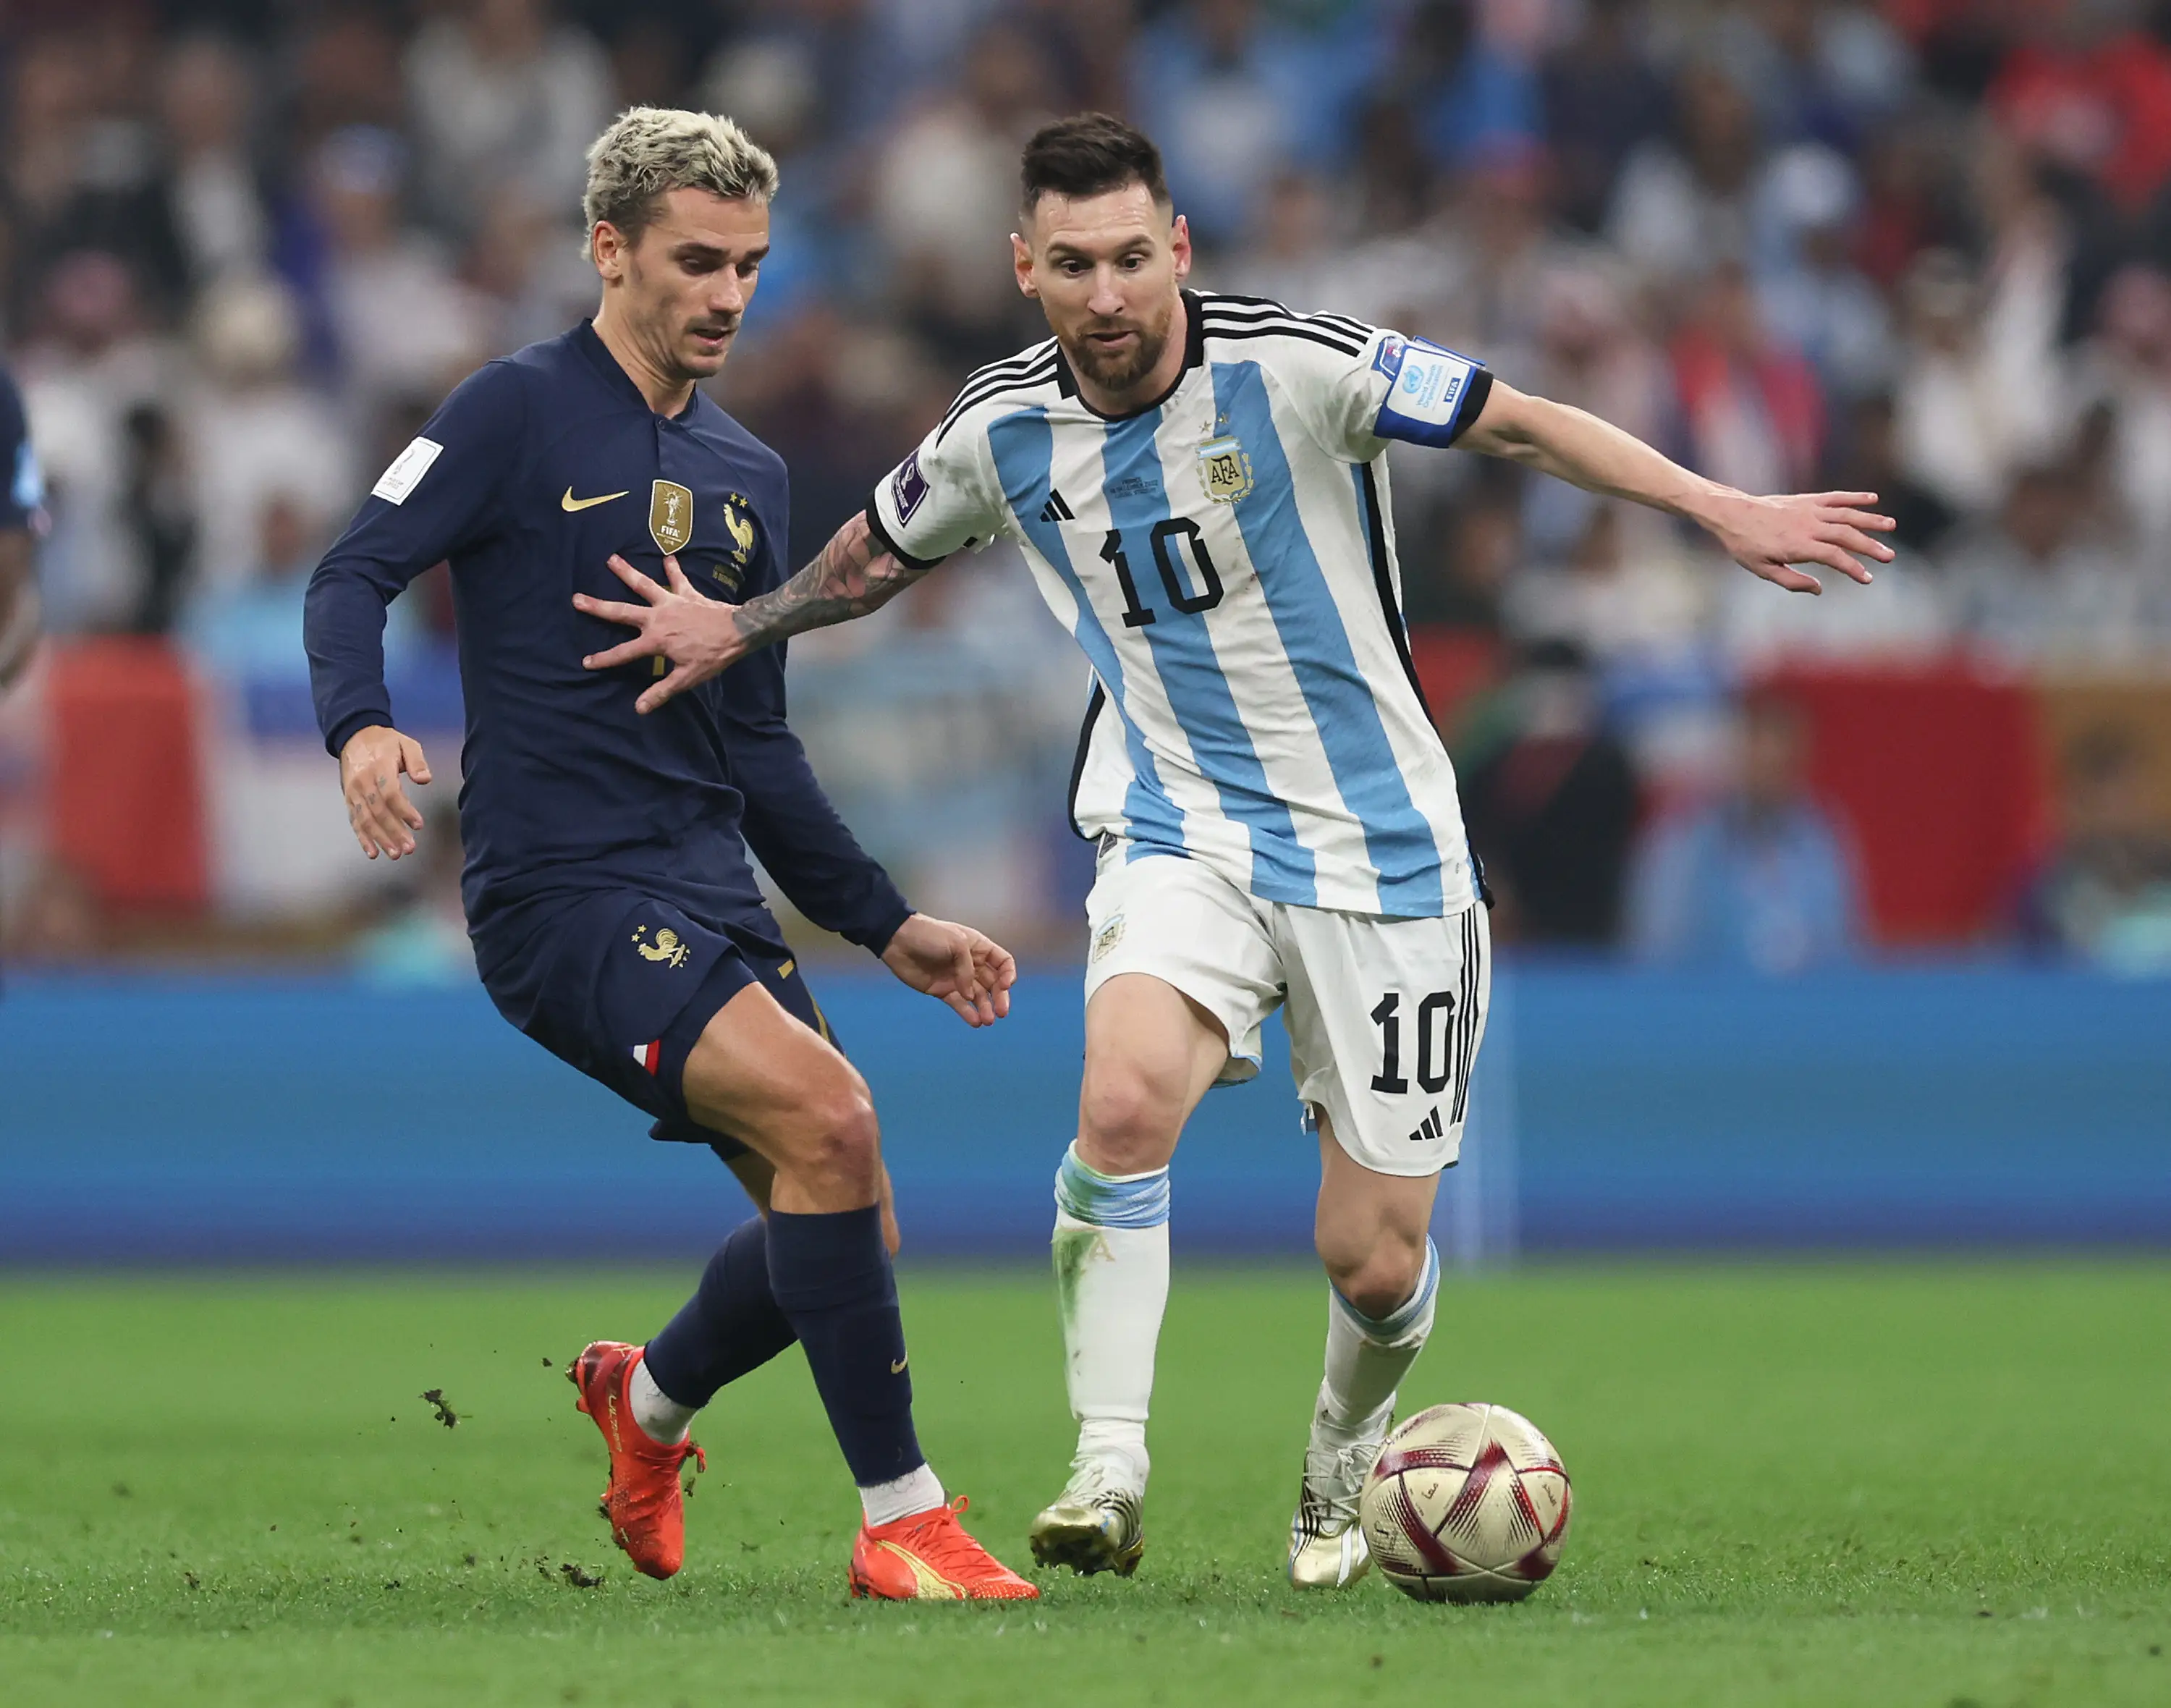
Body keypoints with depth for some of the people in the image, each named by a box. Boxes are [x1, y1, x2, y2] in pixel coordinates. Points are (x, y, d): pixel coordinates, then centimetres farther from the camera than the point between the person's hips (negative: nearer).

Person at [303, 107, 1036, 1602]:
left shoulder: (746, 476, 19)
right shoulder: (522, 412, -1)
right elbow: (356, 572, -9)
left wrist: (889, 925, 20)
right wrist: (361, 724, -29)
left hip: (713, 898, 8)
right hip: (561, 893, -8)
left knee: (843, 1229, 3)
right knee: (826, 1111, -25)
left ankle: (651, 1399, 36)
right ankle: (903, 1524, -19)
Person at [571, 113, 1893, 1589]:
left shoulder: (1294, 367, -15)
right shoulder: (1003, 433, -2)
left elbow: (1519, 425, -10)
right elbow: (883, 554, 21)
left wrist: (1723, 509, -17)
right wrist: (736, 625, 12)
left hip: (1378, 847, -2)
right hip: (1181, 834, 2)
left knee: (1376, 1265, 0)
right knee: (1125, 1099, -31)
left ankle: (1340, 1484, 33)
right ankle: (1111, 1474, -24)